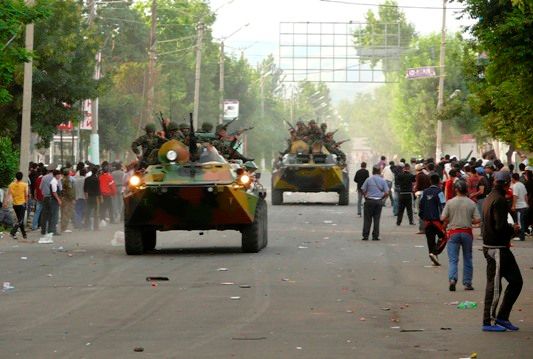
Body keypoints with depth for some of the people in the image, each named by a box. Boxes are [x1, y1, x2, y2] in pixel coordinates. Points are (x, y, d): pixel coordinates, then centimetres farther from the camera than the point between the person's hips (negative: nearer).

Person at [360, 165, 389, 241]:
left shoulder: (368, 179, -3)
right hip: (379, 202, 1)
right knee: (376, 219, 7)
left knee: (367, 219, 4)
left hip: (369, 201, -1)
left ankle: (365, 235, 0)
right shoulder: (382, 181, 0)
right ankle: (375, 236, 5)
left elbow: (363, 190, -3)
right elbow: (386, 193, -2)